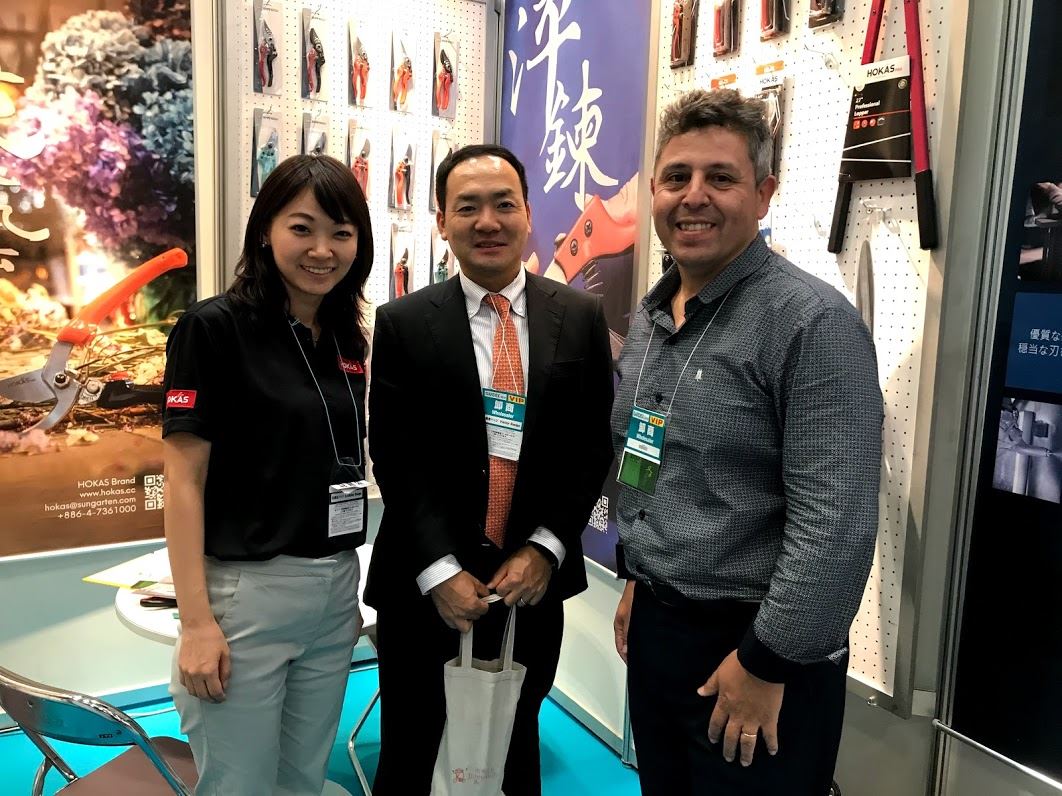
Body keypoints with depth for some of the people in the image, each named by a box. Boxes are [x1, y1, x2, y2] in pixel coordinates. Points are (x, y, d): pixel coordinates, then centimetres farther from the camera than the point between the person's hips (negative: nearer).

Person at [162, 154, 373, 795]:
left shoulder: (347, 340, 7)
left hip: (334, 594, 6)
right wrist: (195, 622, -16)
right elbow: (184, 479, -13)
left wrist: (348, 589, 15)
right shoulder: (215, 327, -11)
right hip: (246, 595, -6)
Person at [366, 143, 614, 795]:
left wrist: (545, 549, -8)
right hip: (425, 583, -1)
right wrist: (440, 570, -13)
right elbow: (395, 457, -6)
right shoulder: (404, 324, -4)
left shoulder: (580, 316, 1)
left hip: (534, 578, 2)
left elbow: (594, 445, 1)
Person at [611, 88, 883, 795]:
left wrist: (769, 663, -18)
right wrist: (640, 579, 16)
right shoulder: (649, 318, 6)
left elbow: (837, 523, -22)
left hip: (759, 645, -7)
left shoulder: (815, 323, -18)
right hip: (652, 629, 7)